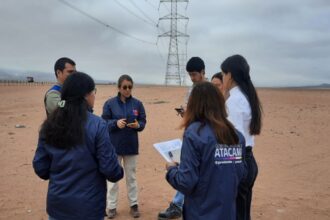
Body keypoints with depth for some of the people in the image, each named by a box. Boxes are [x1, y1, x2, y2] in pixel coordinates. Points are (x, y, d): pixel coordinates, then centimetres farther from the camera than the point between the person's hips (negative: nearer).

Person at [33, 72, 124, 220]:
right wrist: (119, 173, 7)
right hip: (88, 207, -4)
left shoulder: (49, 125, -4)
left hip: (57, 204, 4)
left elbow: (40, 168, 2)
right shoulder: (96, 125, -18)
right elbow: (109, 168, -15)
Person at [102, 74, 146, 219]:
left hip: (131, 146, 2)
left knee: (131, 176, 13)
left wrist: (138, 125, -19)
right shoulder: (110, 103, -6)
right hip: (114, 146, -1)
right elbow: (104, 122, -5)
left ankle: (134, 204, 25)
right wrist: (116, 123, -23)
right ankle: (112, 206, 20)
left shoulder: (137, 104, -1)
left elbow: (143, 122, 3)